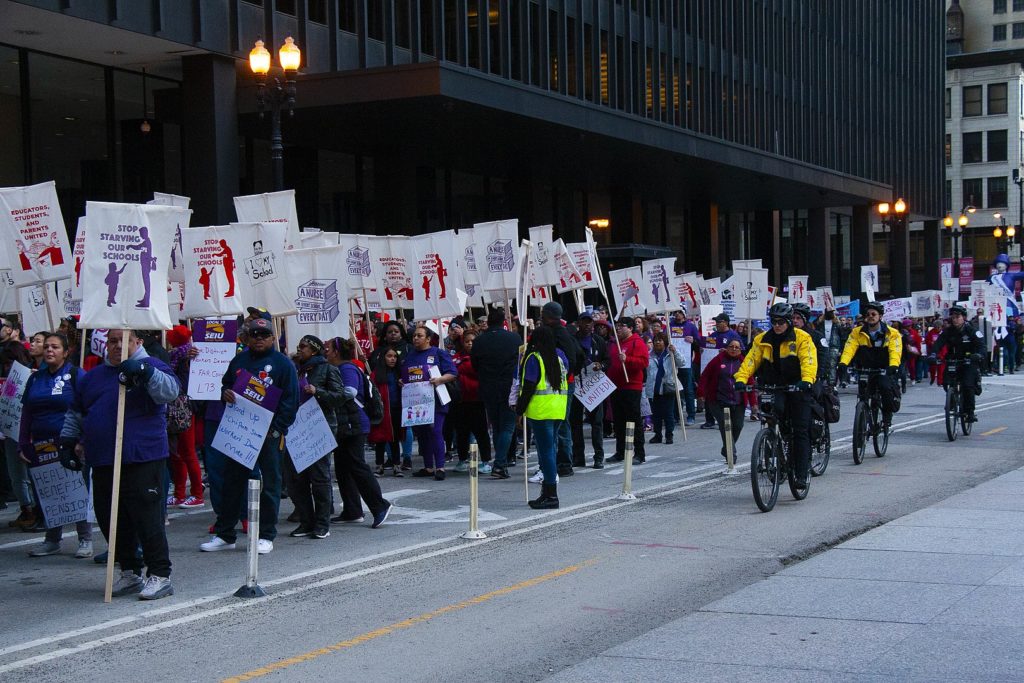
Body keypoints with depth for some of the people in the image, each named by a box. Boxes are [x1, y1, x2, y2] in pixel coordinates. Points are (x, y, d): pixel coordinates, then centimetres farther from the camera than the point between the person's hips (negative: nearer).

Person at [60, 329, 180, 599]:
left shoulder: (150, 367, 2)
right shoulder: (93, 376, 20)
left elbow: (169, 391, -18)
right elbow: (75, 413, 30)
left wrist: (144, 372, -30)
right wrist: (67, 441, 22)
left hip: (142, 460, -6)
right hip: (103, 463, 7)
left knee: (147, 519, -8)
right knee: (111, 521, 9)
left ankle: (159, 575, -1)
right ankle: (129, 572, 21)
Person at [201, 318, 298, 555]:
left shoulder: (283, 363, -1)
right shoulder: (239, 360, 13)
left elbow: (291, 400, -6)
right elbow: (225, 384, 22)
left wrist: (276, 428, -15)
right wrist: (225, 393, -3)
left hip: (269, 433, -4)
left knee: (269, 483, 1)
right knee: (231, 482, 7)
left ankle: (266, 536, 9)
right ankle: (224, 534, 15)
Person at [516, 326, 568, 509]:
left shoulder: (533, 358, -8)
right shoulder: (559, 355, 10)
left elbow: (529, 387, -11)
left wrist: (519, 410, -5)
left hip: (540, 410, -6)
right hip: (559, 410, 7)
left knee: (545, 451, -5)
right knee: (550, 448, 13)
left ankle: (551, 496, -5)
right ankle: (548, 492, 18)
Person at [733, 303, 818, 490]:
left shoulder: (802, 338, -4)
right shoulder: (763, 340, 7)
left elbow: (809, 361, -17)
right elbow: (750, 360, -2)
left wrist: (806, 380, -36)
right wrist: (741, 379, -19)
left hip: (797, 388, -2)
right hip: (774, 389, 2)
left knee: (800, 431, -4)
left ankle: (802, 474, 0)